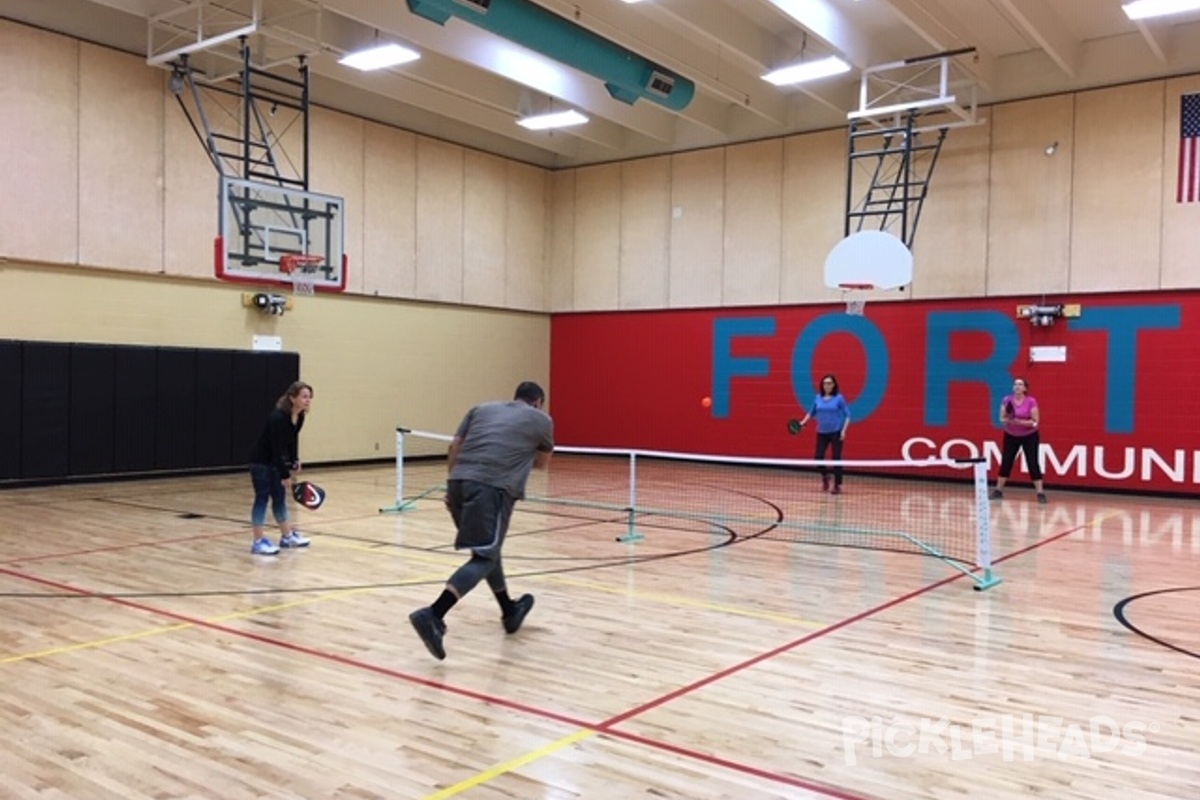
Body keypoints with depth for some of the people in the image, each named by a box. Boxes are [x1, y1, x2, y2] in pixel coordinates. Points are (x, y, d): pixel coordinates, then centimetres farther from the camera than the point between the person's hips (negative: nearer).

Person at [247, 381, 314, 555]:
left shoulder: (300, 416, -6)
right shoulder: (278, 417, -30)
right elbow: (277, 448, -29)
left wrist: (294, 461, 0)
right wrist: (285, 475, -26)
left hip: (276, 461, 8)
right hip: (261, 460, -8)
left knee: (280, 498, 12)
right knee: (262, 498, -7)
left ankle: (287, 536, 21)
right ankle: (258, 542, -4)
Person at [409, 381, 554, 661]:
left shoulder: (482, 409, 26)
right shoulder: (541, 420, 19)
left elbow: (454, 446, 18)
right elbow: (541, 463, 33)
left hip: (459, 481, 6)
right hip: (493, 488, -5)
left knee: (487, 547, 22)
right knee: (484, 558, -4)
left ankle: (509, 611, 35)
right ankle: (433, 615, -21)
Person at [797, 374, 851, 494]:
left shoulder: (839, 398, -6)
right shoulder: (818, 398, 5)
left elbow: (847, 414, -4)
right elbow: (812, 412, 18)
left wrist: (843, 430, -13)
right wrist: (804, 422, 4)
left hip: (836, 432, -4)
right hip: (822, 433, 4)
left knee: (836, 458, -4)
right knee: (818, 457, -2)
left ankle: (837, 485, 5)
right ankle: (825, 477, 27)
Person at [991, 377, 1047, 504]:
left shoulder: (1031, 401, -16)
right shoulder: (1007, 400, -5)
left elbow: (1035, 422, -17)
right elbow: (1002, 418, -1)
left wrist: (1019, 422, -28)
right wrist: (1008, 420, -23)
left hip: (1029, 436, -3)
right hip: (1011, 436, 3)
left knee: (1033, 463, -7)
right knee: (1006, 462, 7)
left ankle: (1041, 493, -2)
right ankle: (998, 491, 18)